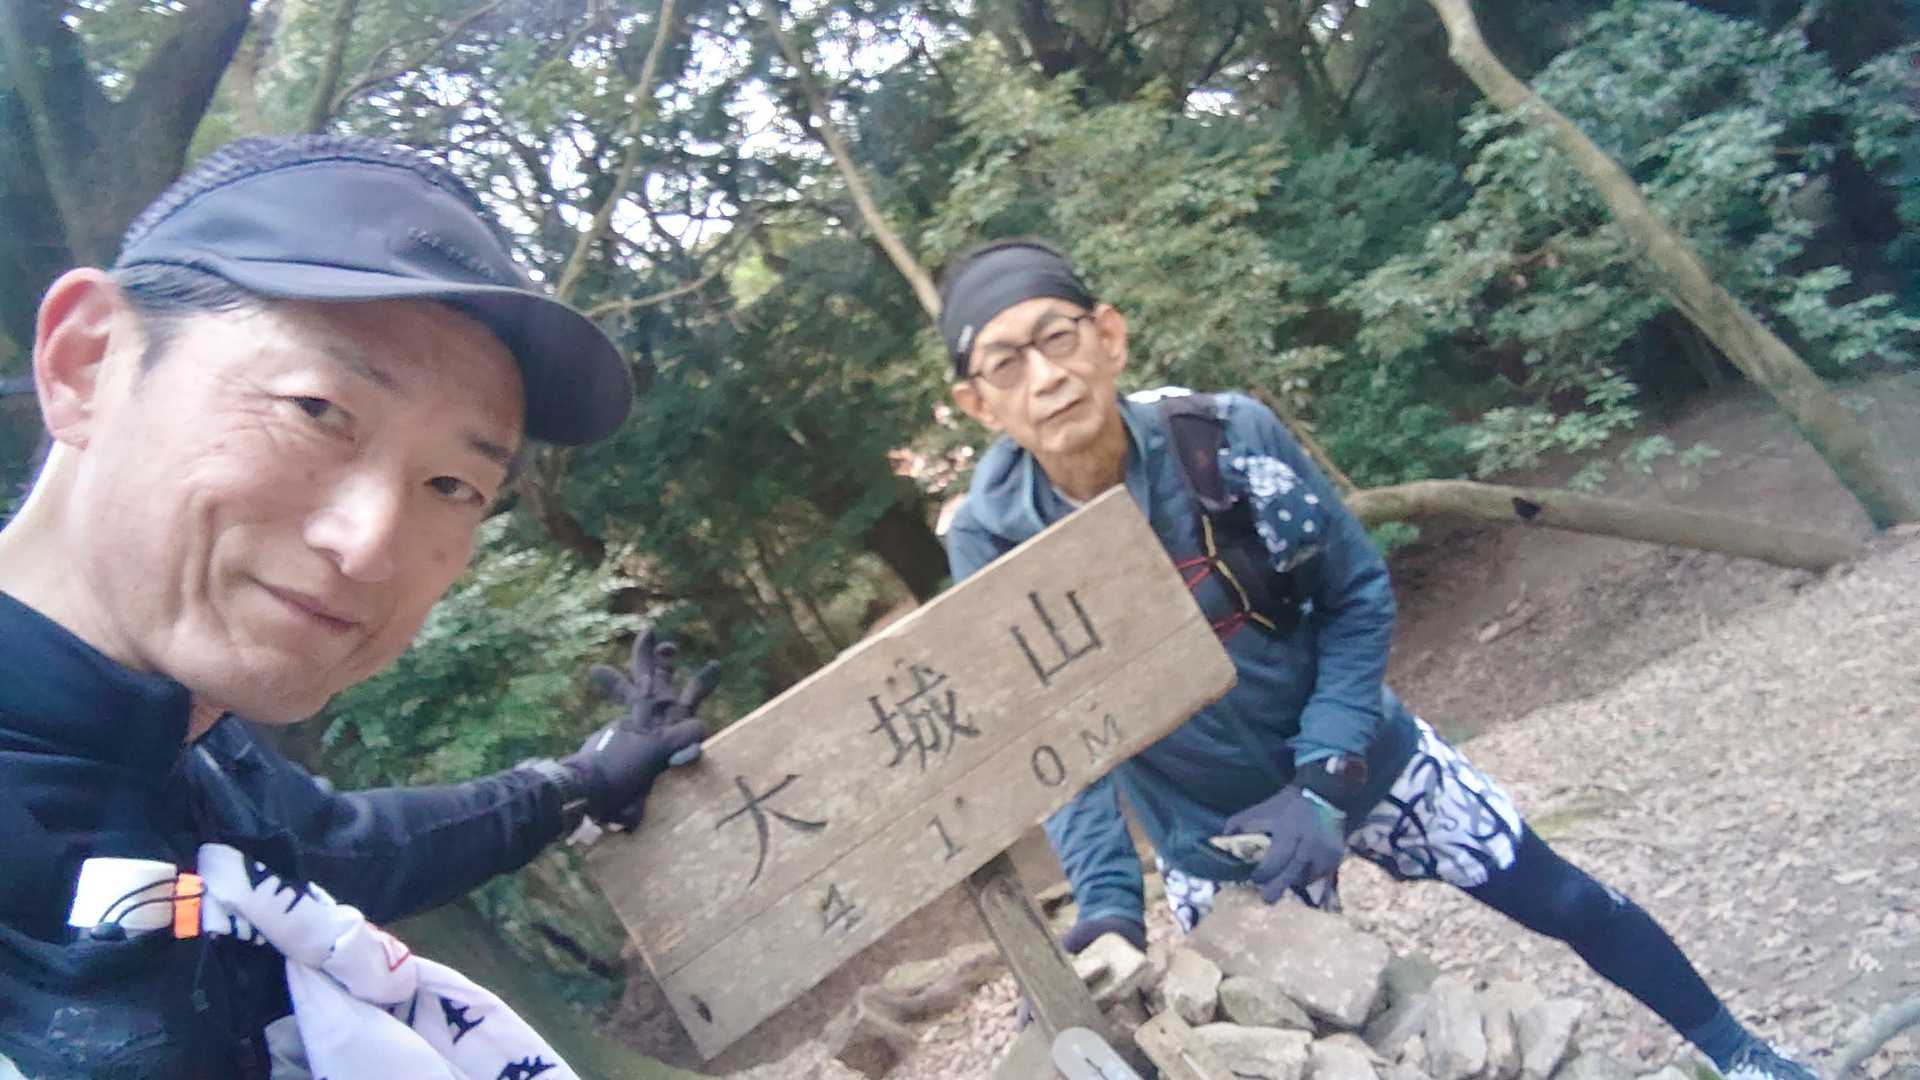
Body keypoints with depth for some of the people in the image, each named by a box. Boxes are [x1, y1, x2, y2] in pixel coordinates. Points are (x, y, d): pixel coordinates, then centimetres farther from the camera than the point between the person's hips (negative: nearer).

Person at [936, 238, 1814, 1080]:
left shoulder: (1226, 435, -23)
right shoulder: (992, 542, -22)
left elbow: (1358, 596, -11)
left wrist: (1325, 778, -19)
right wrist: (1107, 905, -31)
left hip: (1362, 757, 1)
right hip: (1214, 837, 0)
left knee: (1571, 904, 15)